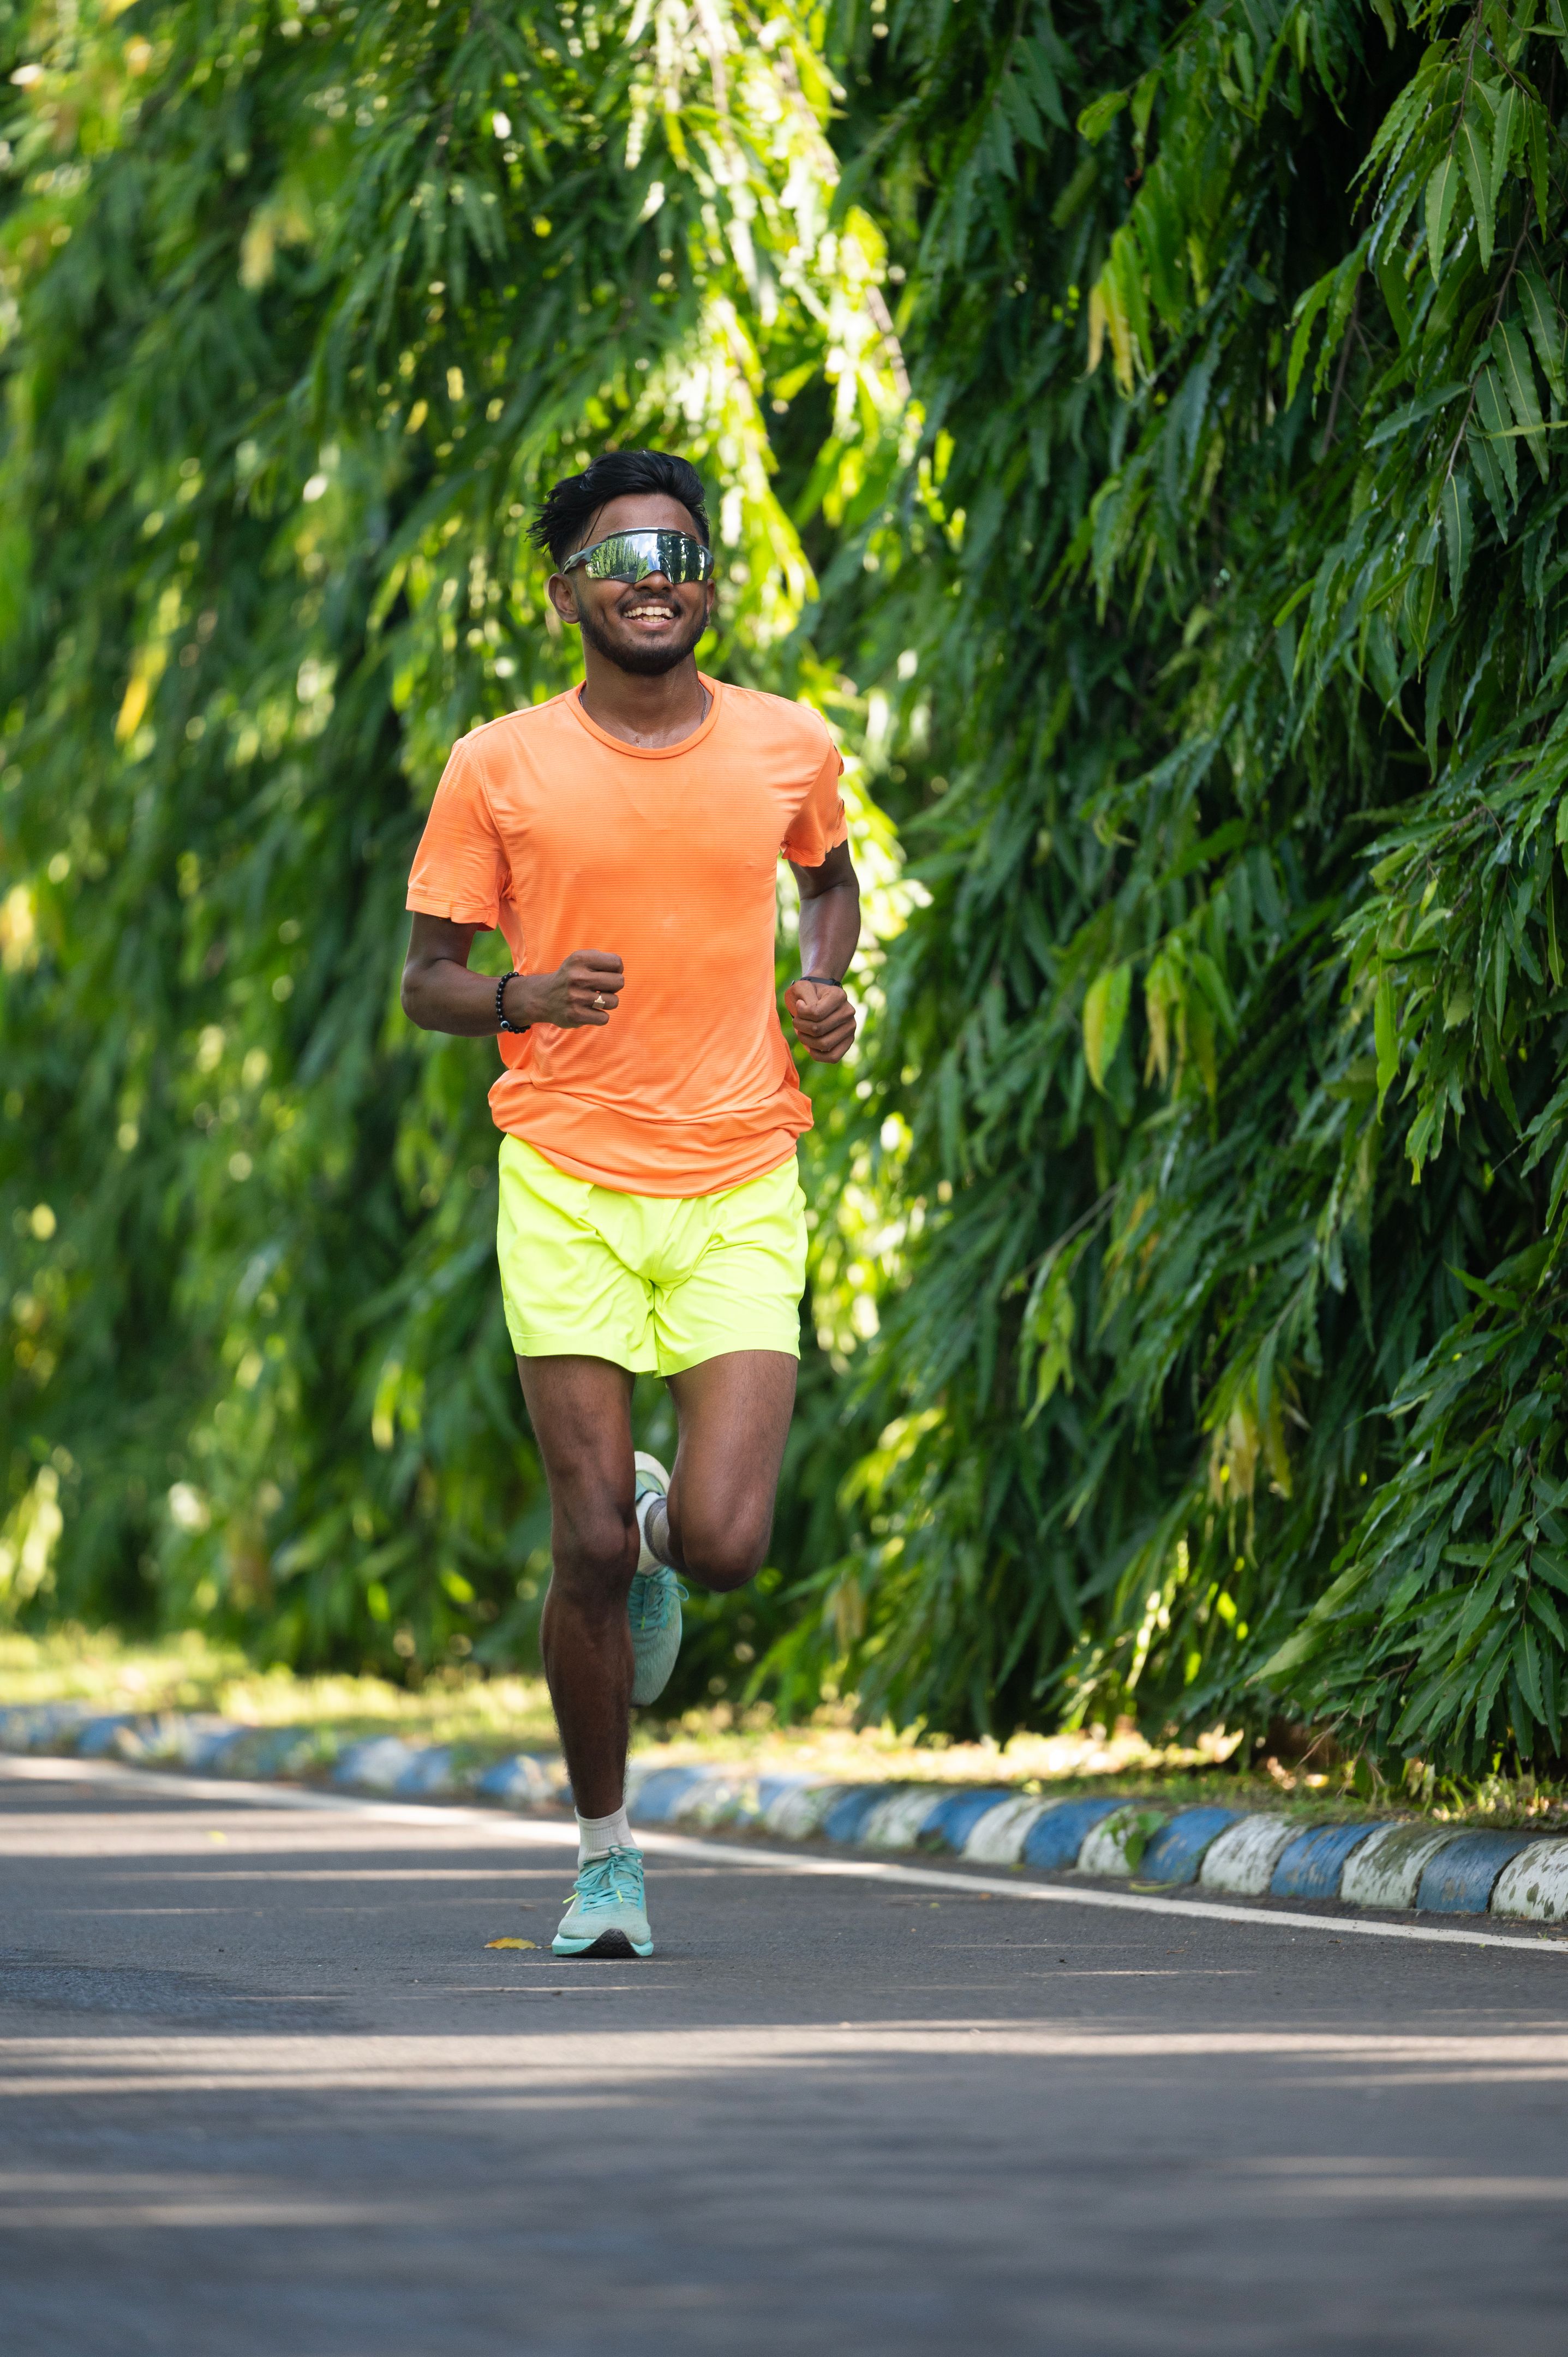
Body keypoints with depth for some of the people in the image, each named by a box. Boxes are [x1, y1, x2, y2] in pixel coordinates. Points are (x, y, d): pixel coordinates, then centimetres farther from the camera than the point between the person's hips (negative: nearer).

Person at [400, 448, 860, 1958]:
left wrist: (825, 982, 6)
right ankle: (605, 1857, 16)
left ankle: (658, 1520, 27)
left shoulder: (789, 749, 4)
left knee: (725, 1547, -12)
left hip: (741, 1193, 1)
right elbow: (426, 982, 4)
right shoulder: (499, 770, -2)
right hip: (566, 1187, -1)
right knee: (590, 1545, -3)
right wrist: (525, 998, -17)